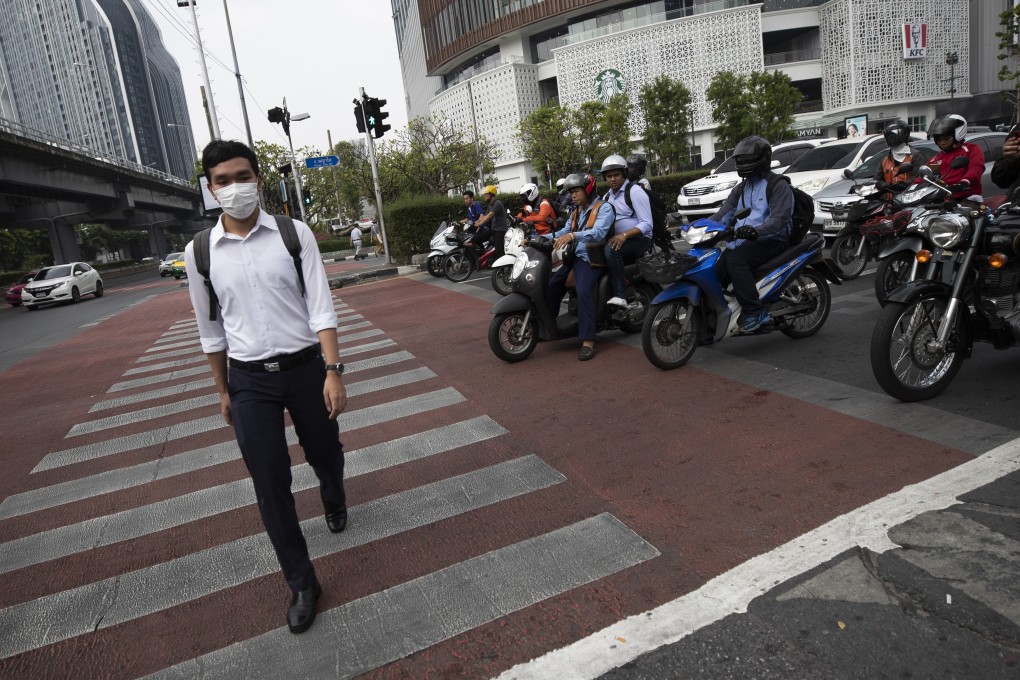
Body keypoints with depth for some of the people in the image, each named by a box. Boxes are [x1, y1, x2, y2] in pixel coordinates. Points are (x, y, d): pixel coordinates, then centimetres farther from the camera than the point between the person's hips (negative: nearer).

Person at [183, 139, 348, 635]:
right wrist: (223, 391, 12)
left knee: (325, 455, 19)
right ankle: (301, 584, 20)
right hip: (249, 380, 1)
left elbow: (320, 307, -10)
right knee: (270, 483, 2)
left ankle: (334, 501, 57)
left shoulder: (295, 234, -6)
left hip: (306, 367, 0)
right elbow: (211, 330, 7)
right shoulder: (200, 253, -1)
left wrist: (333, 371, -17)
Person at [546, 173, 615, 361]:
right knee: (551, 285, 0)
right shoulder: (576, 211, 21)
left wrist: (573, 235, -40)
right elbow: (564, 232, 15)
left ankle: (588, 341, -28)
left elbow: (598, 233, -25)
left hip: (590, 258, -8)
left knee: (584, 292, -28)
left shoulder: (603, 208, -7)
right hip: (574, 256, 8)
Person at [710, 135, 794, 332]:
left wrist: (755, 231, -37)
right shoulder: (741, 189, 21)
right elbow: (724, 214, 11)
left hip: (770, 240, -7)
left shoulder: (779, 186, -3)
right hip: (742, 242, 7)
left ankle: (755, 312, -33)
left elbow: (779, 219, -18)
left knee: (735, 260, -35)